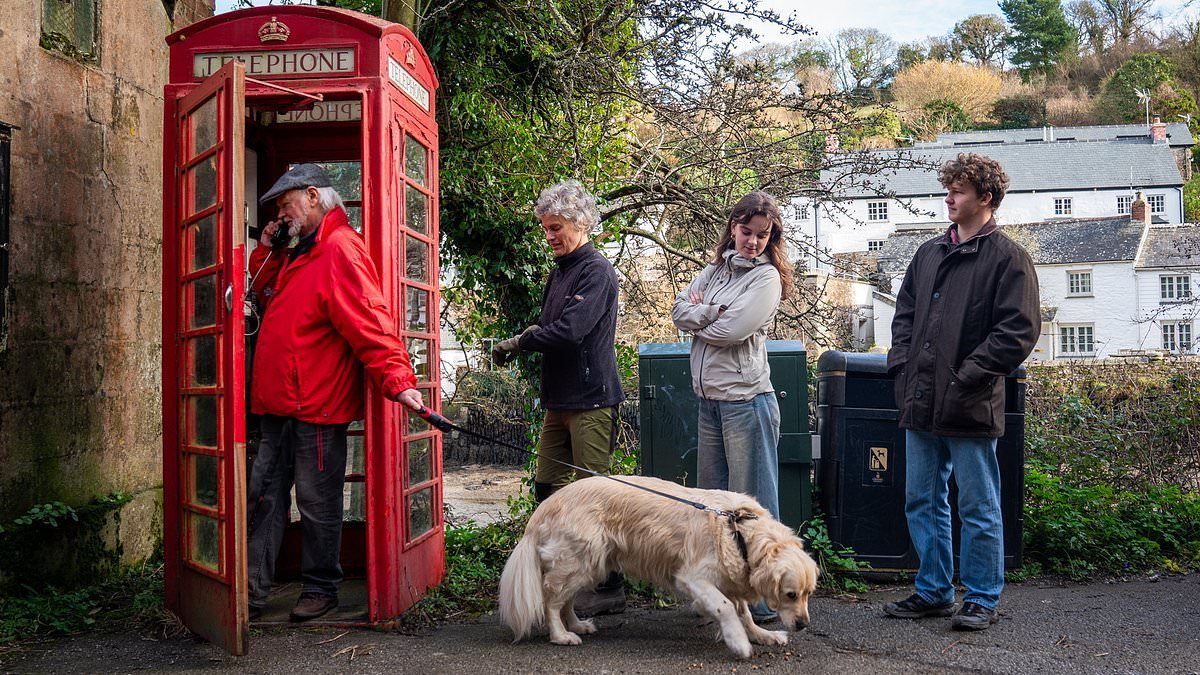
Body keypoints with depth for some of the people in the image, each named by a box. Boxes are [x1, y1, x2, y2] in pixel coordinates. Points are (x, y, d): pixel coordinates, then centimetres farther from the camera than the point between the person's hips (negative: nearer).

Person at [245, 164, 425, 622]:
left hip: (317, 407, -10)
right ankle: (253, 591, 18)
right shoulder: (300, 252, 18)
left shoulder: (339, 249, -15)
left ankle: (321, 589, 17)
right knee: (265, 495, 11)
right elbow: (267, 291, 30)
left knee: (317, 501, 3)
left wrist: (397, 379, -33)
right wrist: (266, 251, 14)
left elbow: (368, 322, -25)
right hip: (279, 404, 10)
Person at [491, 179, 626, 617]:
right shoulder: (560, 271, 16)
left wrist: (518, 343, -11)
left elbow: (570, 329, -22)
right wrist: (524, 341, -2)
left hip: (591, 400, -9)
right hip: (560, 399, 9)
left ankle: (609, 589, 4)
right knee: (547, 486, 12)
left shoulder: (596, 270, -12)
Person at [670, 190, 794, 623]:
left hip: (746, 400, -7)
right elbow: (679, 311, 6)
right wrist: (714, 313, -10)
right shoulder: (715, 269, 15)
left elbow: (732, 329, -15)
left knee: (752, 502, -3)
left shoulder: (766, 277, -5)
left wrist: (698, 319, 1)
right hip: (710, 399, 7)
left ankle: (762, 601, 4)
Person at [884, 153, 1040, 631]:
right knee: (922, 501, 14)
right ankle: (933, 591, 27)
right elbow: (904, 315, 20)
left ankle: (982, 599, 17)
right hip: (921, 406, 7)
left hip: (970, 409, -7)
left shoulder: (1007, 258, -6)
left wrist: (966, 377, -16)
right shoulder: (928, 254, 14)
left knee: (978, 507, 4)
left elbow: (1018, 331, -13)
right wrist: (903, 367, 6)